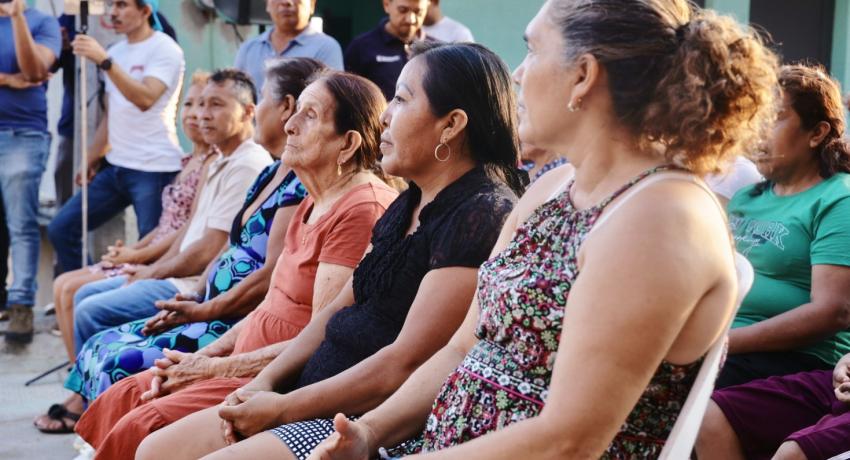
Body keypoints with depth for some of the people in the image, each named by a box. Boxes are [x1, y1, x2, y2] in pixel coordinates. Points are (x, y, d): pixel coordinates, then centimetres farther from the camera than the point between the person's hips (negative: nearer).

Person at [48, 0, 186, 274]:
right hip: (116, 167, 8)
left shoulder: (164, 49, -7)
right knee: (61, 229, 6)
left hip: (154, 169, -8)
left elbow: (145, 98, -23)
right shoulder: (116, 52, 16)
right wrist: (91, 160, 19)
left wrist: (104, 61, -25)